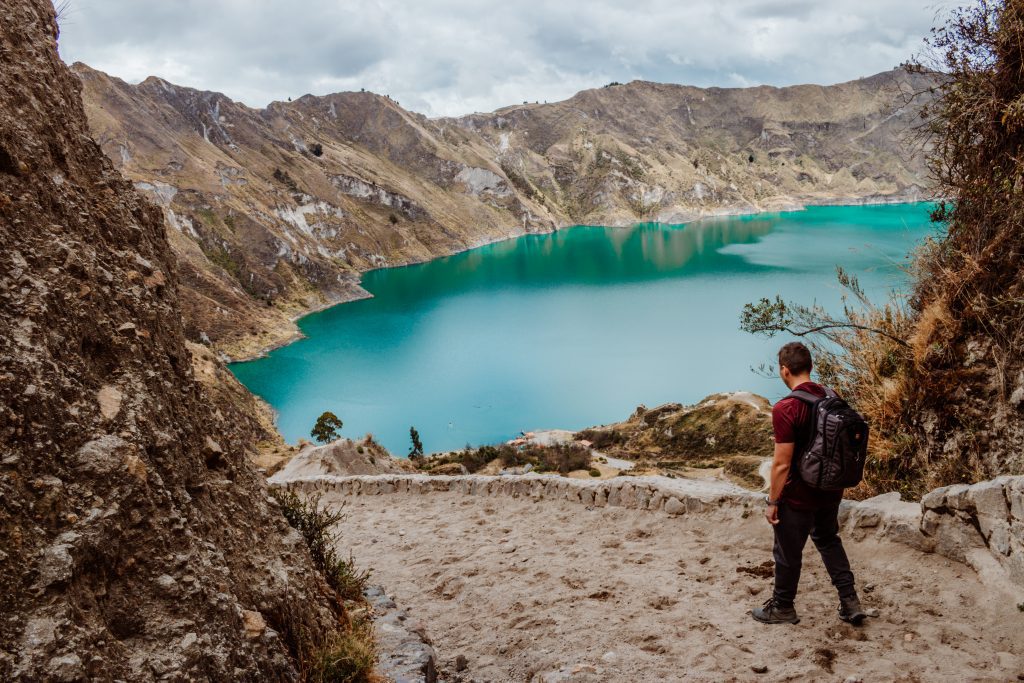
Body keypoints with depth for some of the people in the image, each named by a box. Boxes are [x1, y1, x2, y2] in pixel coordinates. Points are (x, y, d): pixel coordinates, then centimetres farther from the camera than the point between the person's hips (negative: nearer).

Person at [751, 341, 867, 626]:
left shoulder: (786, 408, -24)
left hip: (798, 496, -7)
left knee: (788, 552, 11)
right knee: (829, 541, 27)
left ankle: (782, 608, 28)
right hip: (830, 491, 7)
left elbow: (782, 464, -23)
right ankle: (850, 601, 27)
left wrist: (772, 501, -12)